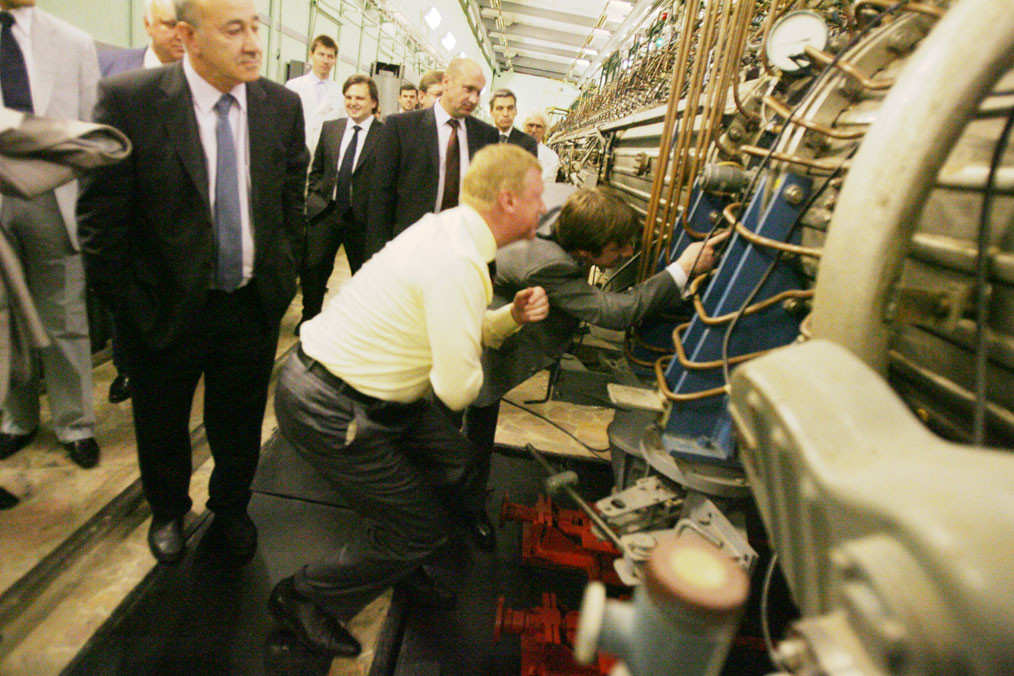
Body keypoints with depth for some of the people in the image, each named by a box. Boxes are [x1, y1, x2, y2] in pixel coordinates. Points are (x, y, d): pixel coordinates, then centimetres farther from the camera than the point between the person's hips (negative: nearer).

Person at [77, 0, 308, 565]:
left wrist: (284, 280, 2)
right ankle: (169, 511, 51)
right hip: (167, 307, -1)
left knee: (240, 425, 18)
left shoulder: (283, 105, -5)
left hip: (255, 305, 2)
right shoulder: (129, 100, -14)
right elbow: (101, 223, -10)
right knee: (162, 426, 21)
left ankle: (231, 509, 47)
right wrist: (137, 310, -8)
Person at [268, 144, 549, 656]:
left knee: (450, 458, 17)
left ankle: (402, 563, 42)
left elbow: (452, 331, 15)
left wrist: (512, 316, -1)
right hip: (328, 410, -9)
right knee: (428, 534, 3)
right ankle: (303, 598, 25)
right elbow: (457, 390, -24)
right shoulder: (458, 264, -26)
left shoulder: (445, 228, 6)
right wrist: (470, 374, -2)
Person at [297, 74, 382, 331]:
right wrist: (317, 196, 6)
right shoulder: (330, 128, 11)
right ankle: (310, 317, 23)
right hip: (326, 211, 4)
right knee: (312, 266, 2)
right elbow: (317, 168, 18)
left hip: (362, 216, -3)